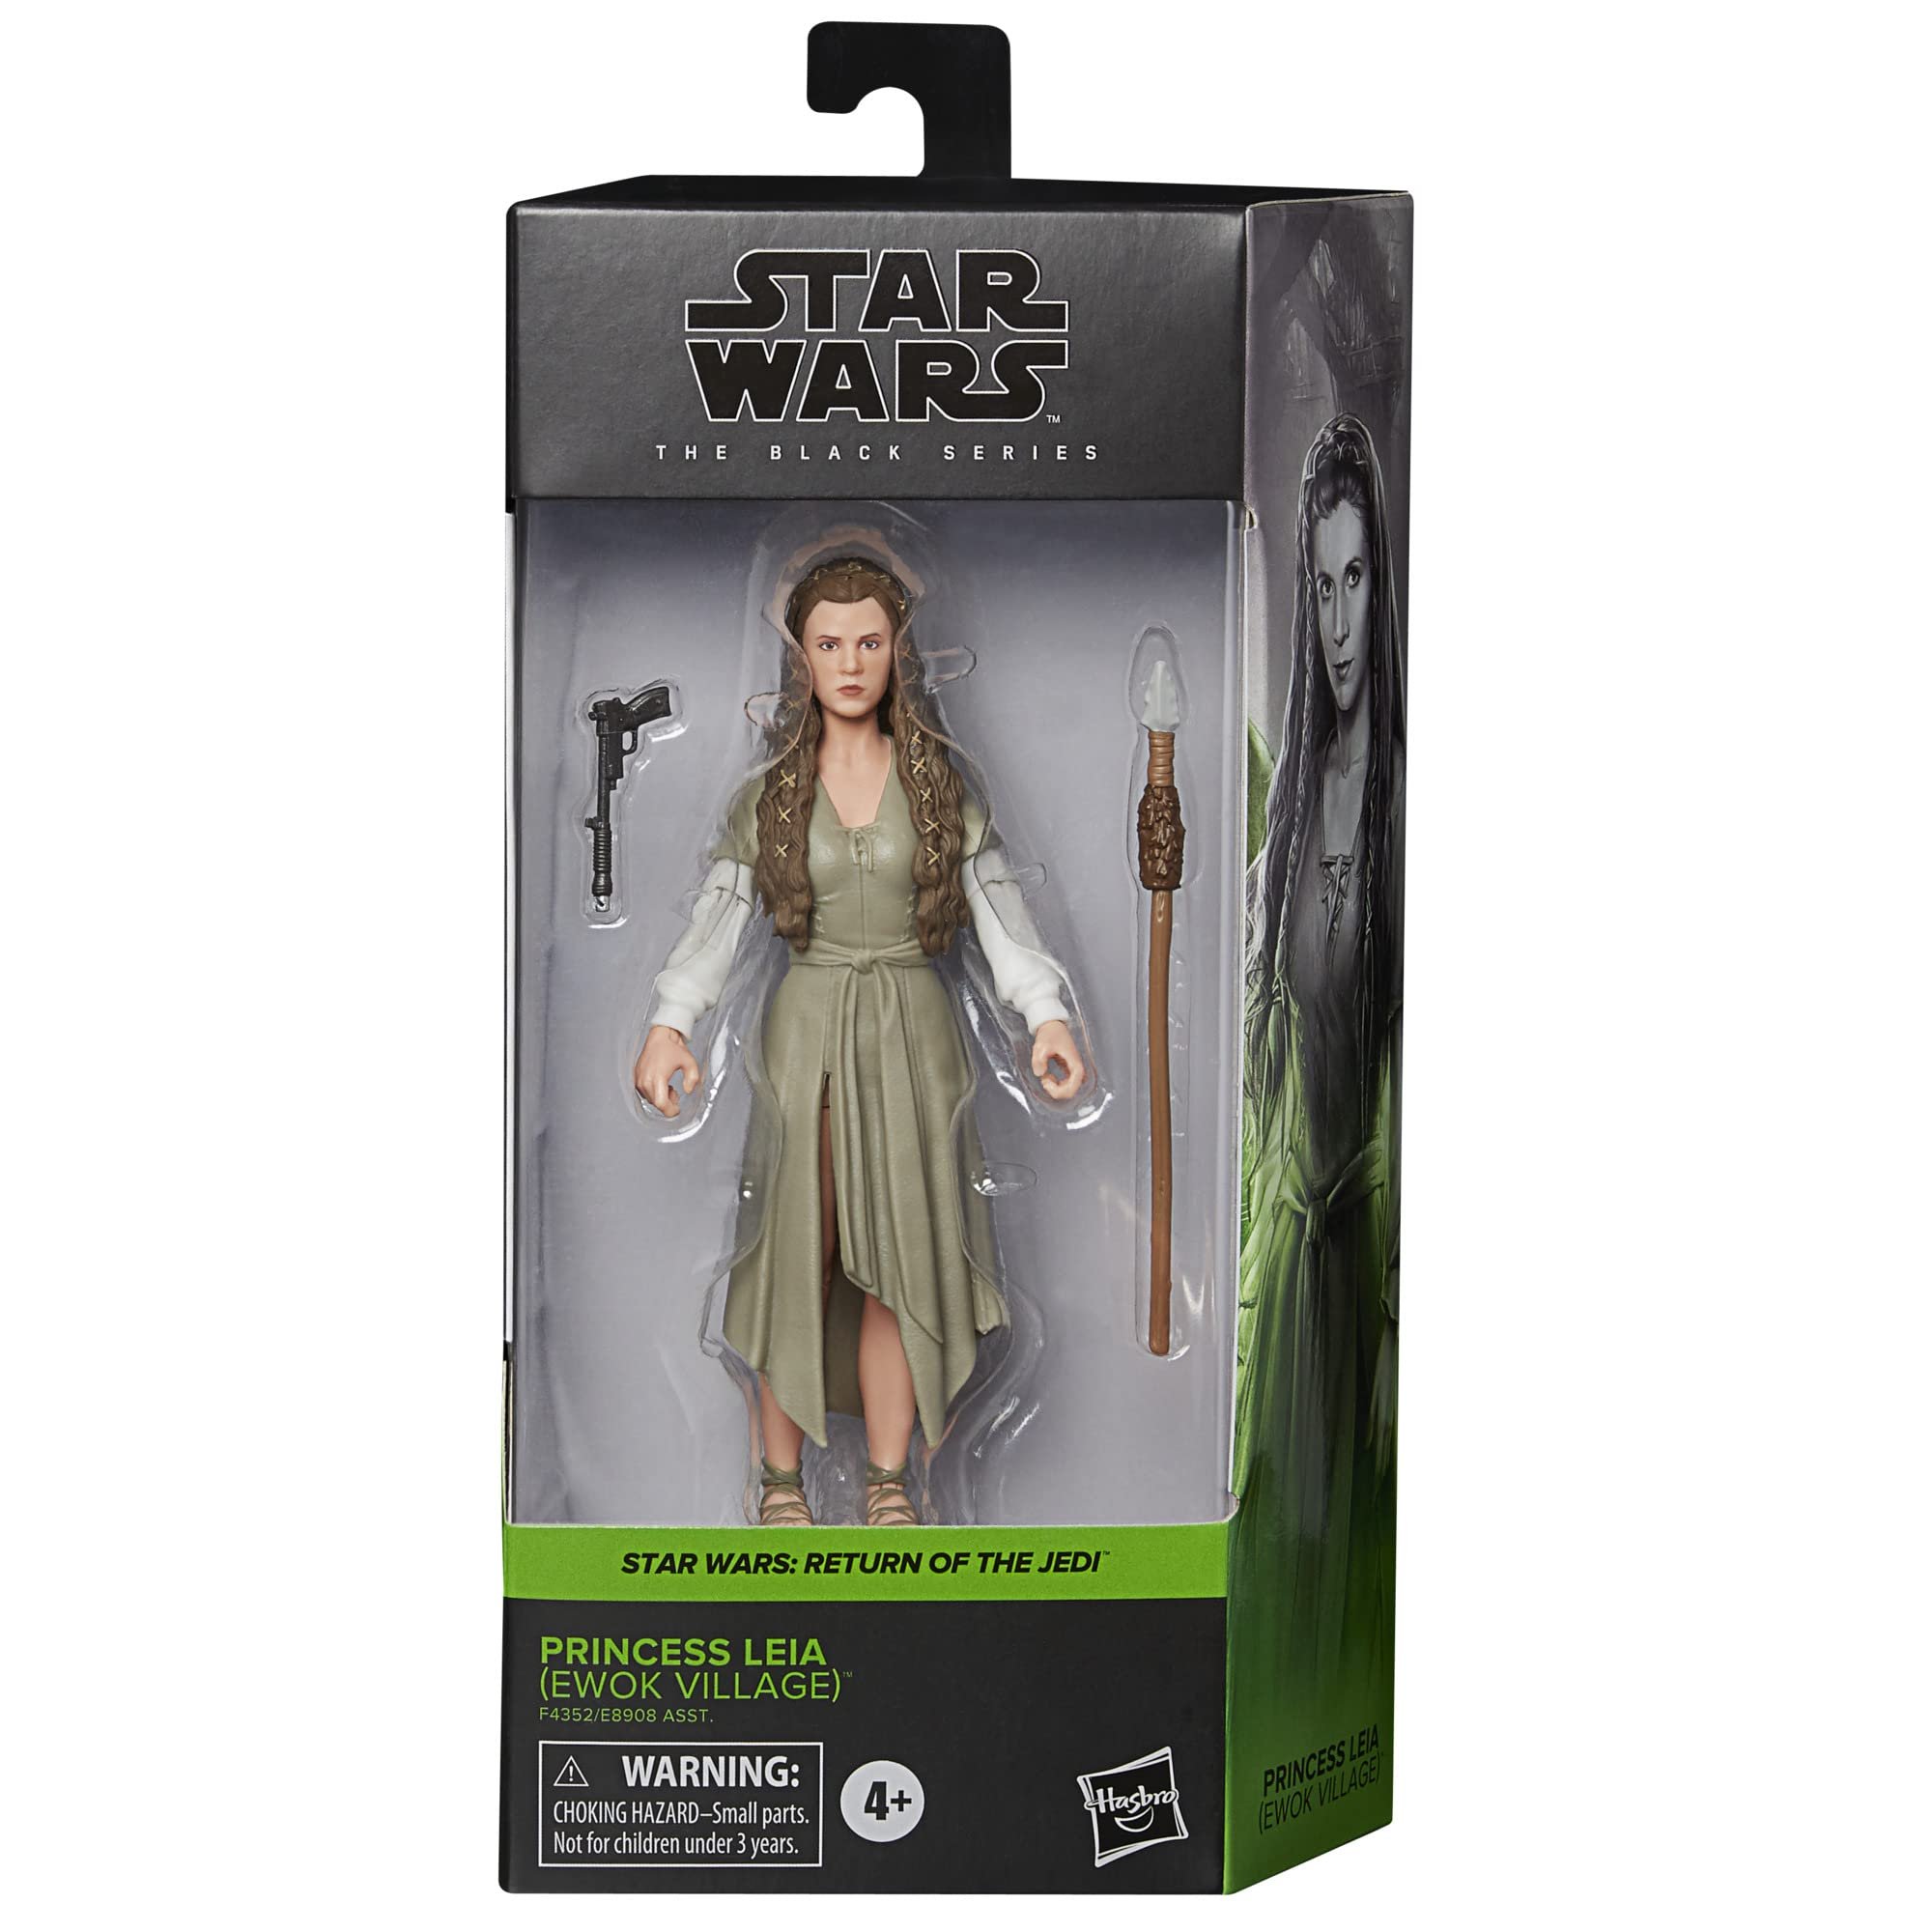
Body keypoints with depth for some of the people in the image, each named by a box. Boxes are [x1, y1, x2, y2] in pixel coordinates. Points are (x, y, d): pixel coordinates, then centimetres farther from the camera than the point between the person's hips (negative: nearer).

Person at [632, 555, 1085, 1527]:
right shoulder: (767, 788, 3)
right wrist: (669, 1023, -23)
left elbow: (996, 904, -1)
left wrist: (1046, 1013, -16)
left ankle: (888, 1484, 15)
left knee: (901, 1258, 3)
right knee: (792, 1257, 1)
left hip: (910, 1028, 1)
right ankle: (781, 1477, 15)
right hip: (804, 1026, -1)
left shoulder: (939, 779, 5)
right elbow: (717, 918, -6)